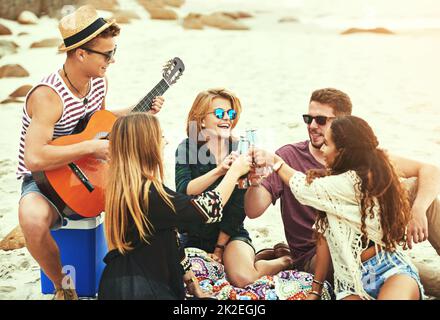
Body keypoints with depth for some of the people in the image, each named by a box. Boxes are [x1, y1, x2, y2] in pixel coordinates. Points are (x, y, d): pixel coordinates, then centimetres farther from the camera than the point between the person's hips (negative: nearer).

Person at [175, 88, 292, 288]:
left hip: (230, 234, -2)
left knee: (242, 277, -30)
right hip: (192, 235, 3)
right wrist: (219, 171, -36)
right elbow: (183, 191, -21)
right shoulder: (186, 148, -4)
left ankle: (283, 261, 6)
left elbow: (238, 207, -6)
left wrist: (219, 247, -8)